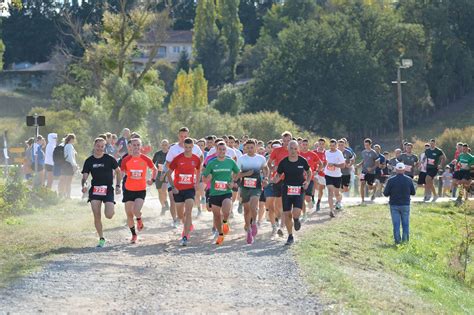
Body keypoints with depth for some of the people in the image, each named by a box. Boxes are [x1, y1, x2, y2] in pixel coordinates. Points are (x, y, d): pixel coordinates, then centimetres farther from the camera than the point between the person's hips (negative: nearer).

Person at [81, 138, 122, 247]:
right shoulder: (89, 161, 4)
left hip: (108, 189, -2)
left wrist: (117, 186, 2)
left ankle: (112, 209, 25)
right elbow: (84, 177, 3)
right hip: (95, 190, 2)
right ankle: (101, 239, 7)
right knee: (97, 216, -7)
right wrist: (84, 185, -18)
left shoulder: (110, 159, -1)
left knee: (109, 215, -13)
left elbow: (118, 172, 11)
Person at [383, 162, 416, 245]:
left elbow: (385, 193, -7)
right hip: (405, 205, 1)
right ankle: (405, 240, 10)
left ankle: (397, 240, 2)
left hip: (394, 205, -1)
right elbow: (413, 192, 5)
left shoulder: (391, 180, -10)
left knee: (396, 224, 4)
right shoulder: (409, 180, -4)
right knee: (405, 224, 10)